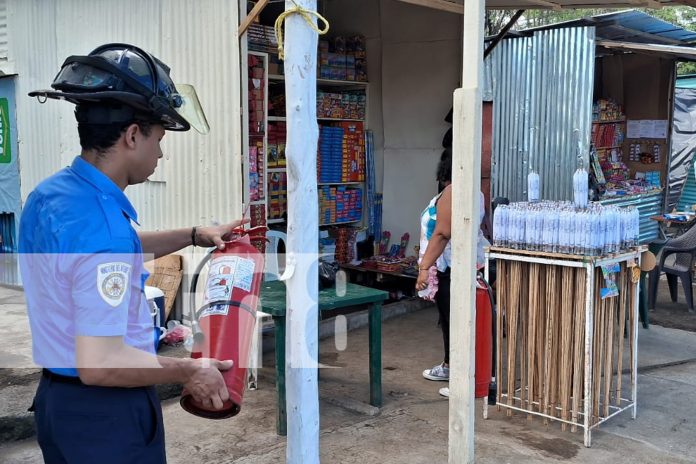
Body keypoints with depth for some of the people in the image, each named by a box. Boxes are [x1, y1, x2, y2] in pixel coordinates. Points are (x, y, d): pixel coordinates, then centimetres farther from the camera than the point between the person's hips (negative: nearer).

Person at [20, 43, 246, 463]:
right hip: (106, 415, -9)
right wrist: (189, 372, -17)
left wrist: (193, 236, 19)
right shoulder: (101, 221, -29)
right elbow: (100, 364, -30)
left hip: (57, 395, 9)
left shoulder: (49, 195, 1)